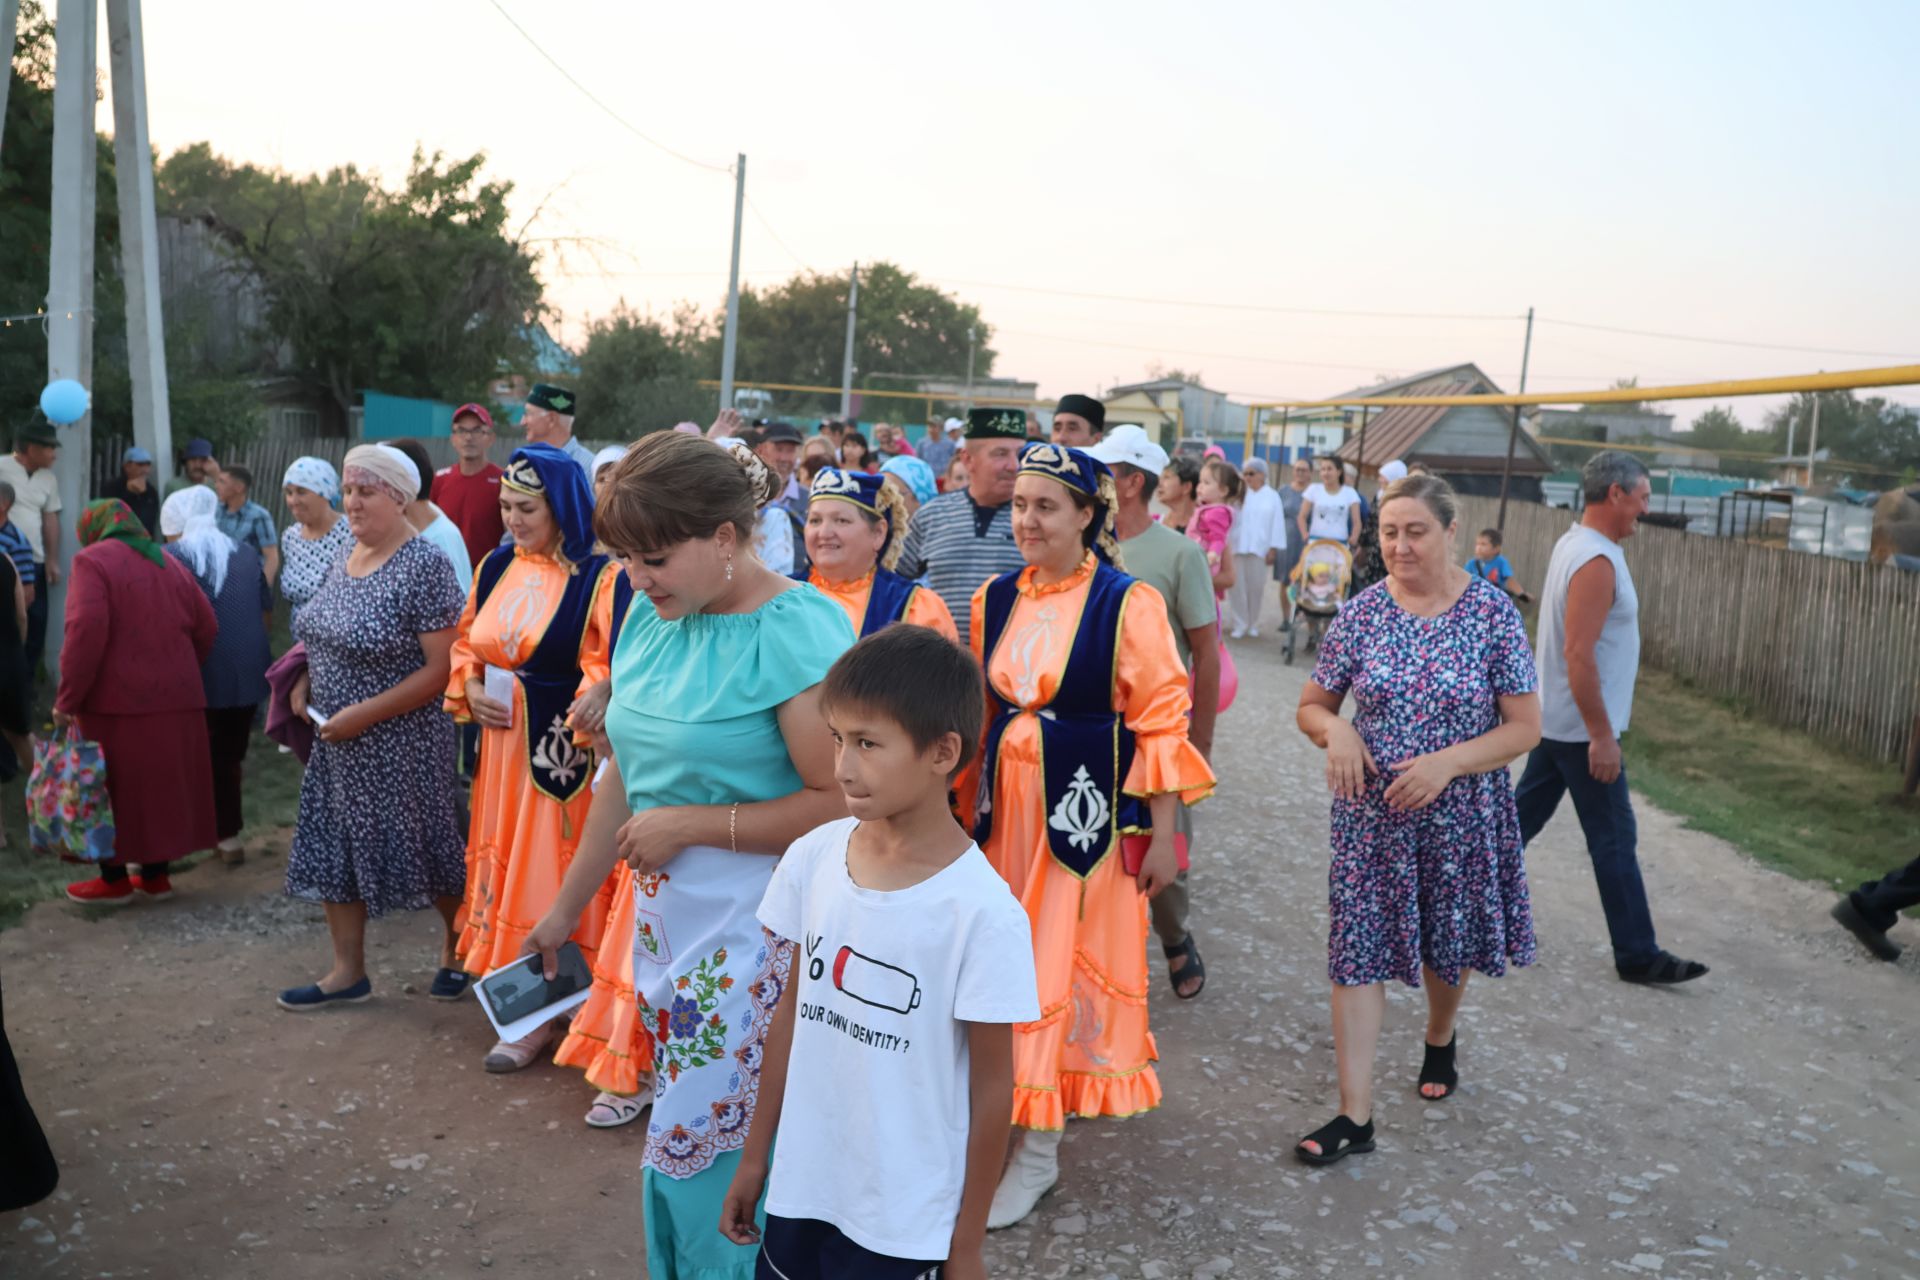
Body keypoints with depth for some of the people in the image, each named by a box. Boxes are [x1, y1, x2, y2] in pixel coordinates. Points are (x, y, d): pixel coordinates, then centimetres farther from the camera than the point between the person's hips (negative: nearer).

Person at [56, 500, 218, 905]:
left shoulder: (92, 560, -6)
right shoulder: (169, 564, 13)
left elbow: (86, 633, -17)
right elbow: (205, 628, 12)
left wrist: (66, 700, -12)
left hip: (116, 703, -6)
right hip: (176, 700, 6)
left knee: (113, 789, 6)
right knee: (161, 784, 14)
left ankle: (115, 880, 15)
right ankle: (156, 875, 22)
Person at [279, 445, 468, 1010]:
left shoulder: (424, 566, -18)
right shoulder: (346, 558, 6)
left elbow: (441, 669, -21)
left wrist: (363, 714, -21)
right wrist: (305, 683, 2)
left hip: (402, 743, -7)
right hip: (338, 740, 8)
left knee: (424, 848, 7)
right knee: (334, 848, 11)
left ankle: (456, 946, 30)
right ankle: (348, 970, 25)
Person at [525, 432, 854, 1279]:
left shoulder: (798, 631, -18)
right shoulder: (649, 616, 5)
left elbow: (840, 805, -20)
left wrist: (693, 824, -16)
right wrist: (566, 909, 18)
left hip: (753, 931, -7)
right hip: (664, 916, 7)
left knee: (701, 1153, 0)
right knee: (683, 1127, 18)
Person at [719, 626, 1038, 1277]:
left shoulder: (982, 911, -22)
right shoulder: (811, 857, -8)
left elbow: (992, 1085, -12)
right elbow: (792, 1010, 5)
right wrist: (755, 1155, 11)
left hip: (907, 1217, -4)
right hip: (802, 1184, 4)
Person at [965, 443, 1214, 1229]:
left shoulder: (1126, 604, -10)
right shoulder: (994, 599, 5)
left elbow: (1160, 723, -9)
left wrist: (1163, 834, -10)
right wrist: (969, 805, 14)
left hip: (1086, 809, -5)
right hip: (1006, 806, 5)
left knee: (1065, 966, 2)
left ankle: (1040, 1150, 16)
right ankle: (1000, 1113, 32)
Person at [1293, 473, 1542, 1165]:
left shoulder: (1492, 613, -10)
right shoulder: (1361, 613, -4)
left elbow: (1525, 726, -8)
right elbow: (1311, 705, 5)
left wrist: (1446, 763, -21)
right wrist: (1336, 730, -18)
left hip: (1460, 817, -1)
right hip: (1371, 816, 1)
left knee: (1447, 944, 18)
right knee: (1356, 953, -2)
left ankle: (1440, 1041, 50)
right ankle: (1355, 1116, 5)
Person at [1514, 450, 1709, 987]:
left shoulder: (1573, 542, 8)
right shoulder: (1597, 561, -23)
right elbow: (1579, 655, -27)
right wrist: (1602, 736, -24)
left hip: (1556, 718, 10)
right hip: (1581, 727, -10)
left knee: (1524, 813, 17)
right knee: (1614, 839, 0)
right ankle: (1637, 956, 10)